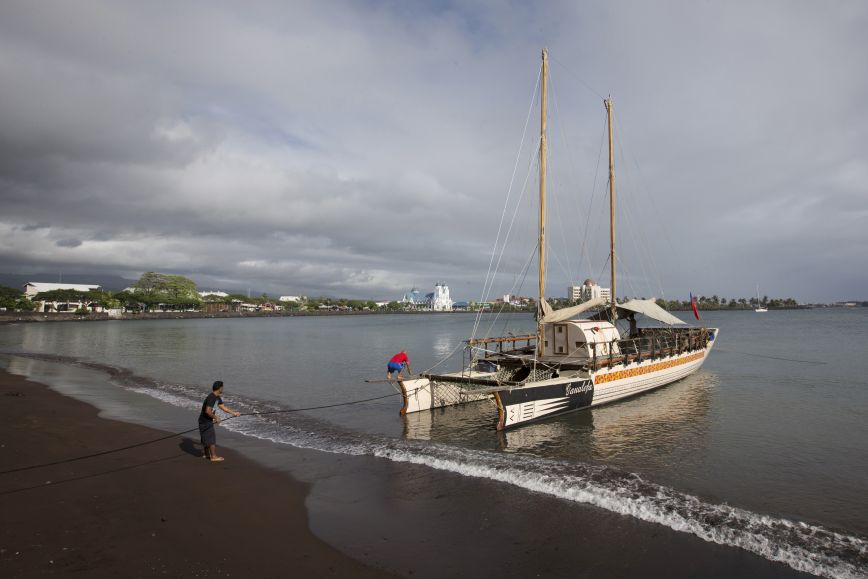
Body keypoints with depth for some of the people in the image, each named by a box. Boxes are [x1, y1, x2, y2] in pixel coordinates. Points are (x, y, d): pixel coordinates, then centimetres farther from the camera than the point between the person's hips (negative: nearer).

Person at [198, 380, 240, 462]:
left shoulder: (217, 397, 7)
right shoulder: (211, 398, -25)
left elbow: (223, 407, 15)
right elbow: (208, 411, -31)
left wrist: (234, 413, 14)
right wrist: (216, 417, -19)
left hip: (208, 421, 10)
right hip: (205, 421, -10)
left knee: (206, 437, 20)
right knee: (212, 438, -4)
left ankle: (207, 454, 34)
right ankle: (213, 457, 4)